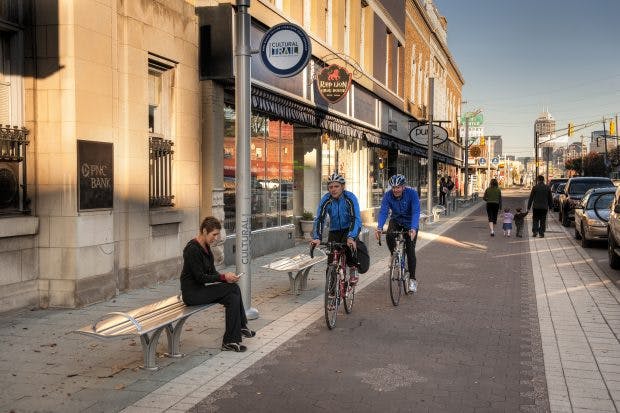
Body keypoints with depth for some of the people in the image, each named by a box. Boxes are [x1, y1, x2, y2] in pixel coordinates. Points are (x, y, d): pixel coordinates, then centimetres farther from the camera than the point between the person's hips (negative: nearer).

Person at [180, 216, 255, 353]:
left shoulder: (206, 246, 8)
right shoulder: (193, 249, -20)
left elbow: (212, 271, 12)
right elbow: (200, 277, -21)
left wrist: (225, 276, -7)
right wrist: (224, 277, -21)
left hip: (202, 288, 9)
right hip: (192, 293, -9)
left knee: (233, 297, -10)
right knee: (233, 289, -17)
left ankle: (231, 341, -6)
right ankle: (241, 326, -3)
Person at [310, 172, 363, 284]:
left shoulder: (350, 198, -22)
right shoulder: (325, 200, -15)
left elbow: (356, 219, -30)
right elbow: (319, 219, -20)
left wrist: (351, 238, -46)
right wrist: (317, 238, -37)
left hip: (349, 229, -2)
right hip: (334, 231, 3)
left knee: (348, 246, -31)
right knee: (331, 260, -9)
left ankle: (354, 272, -7)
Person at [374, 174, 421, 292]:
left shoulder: (412, 193, -27)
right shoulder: (388, 195, -21)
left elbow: (416, 212, -36)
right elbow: (383, 212, -28)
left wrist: (413, 228, -52)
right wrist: (379, 227, -46)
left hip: (410, 223, -2)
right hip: (396, 220, 2)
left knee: (410, 250, -8)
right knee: (389, 236, -30)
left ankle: (412, 279, 5)